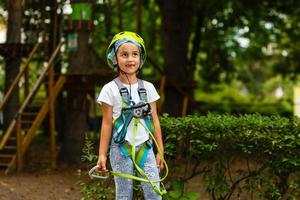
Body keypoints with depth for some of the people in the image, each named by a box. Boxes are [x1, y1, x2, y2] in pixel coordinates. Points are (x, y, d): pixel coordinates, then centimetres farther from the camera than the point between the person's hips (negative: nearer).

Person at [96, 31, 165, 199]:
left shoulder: (148, 87, 4)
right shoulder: (110, 89, -5)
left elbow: (155, 120, 7)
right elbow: (107, 123, -3)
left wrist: (160, 151, 7)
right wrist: (102, 154, -5)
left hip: (145, 148, 3)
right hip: (121, 149, -2)